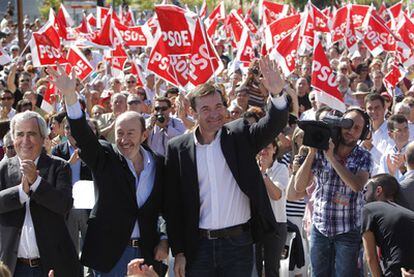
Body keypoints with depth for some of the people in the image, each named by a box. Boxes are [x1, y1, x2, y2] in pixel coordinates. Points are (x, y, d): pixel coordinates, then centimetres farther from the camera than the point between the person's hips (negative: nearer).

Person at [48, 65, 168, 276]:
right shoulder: (104, 158, -3)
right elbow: (82, 134, -18)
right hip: (109, 250, -2)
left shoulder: (159, 165, 5)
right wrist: (70, 95, -32)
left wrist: (164, 240, 1)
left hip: (147, 252, 2)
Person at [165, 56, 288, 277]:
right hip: (198, 247, 1)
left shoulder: (239, 135, 2)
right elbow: (173, 205, 3)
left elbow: (274, 125, -14)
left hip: (238, 243, 0)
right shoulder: (178, 149, 1)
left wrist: (277, 94, -34)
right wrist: (178, 252, 0)